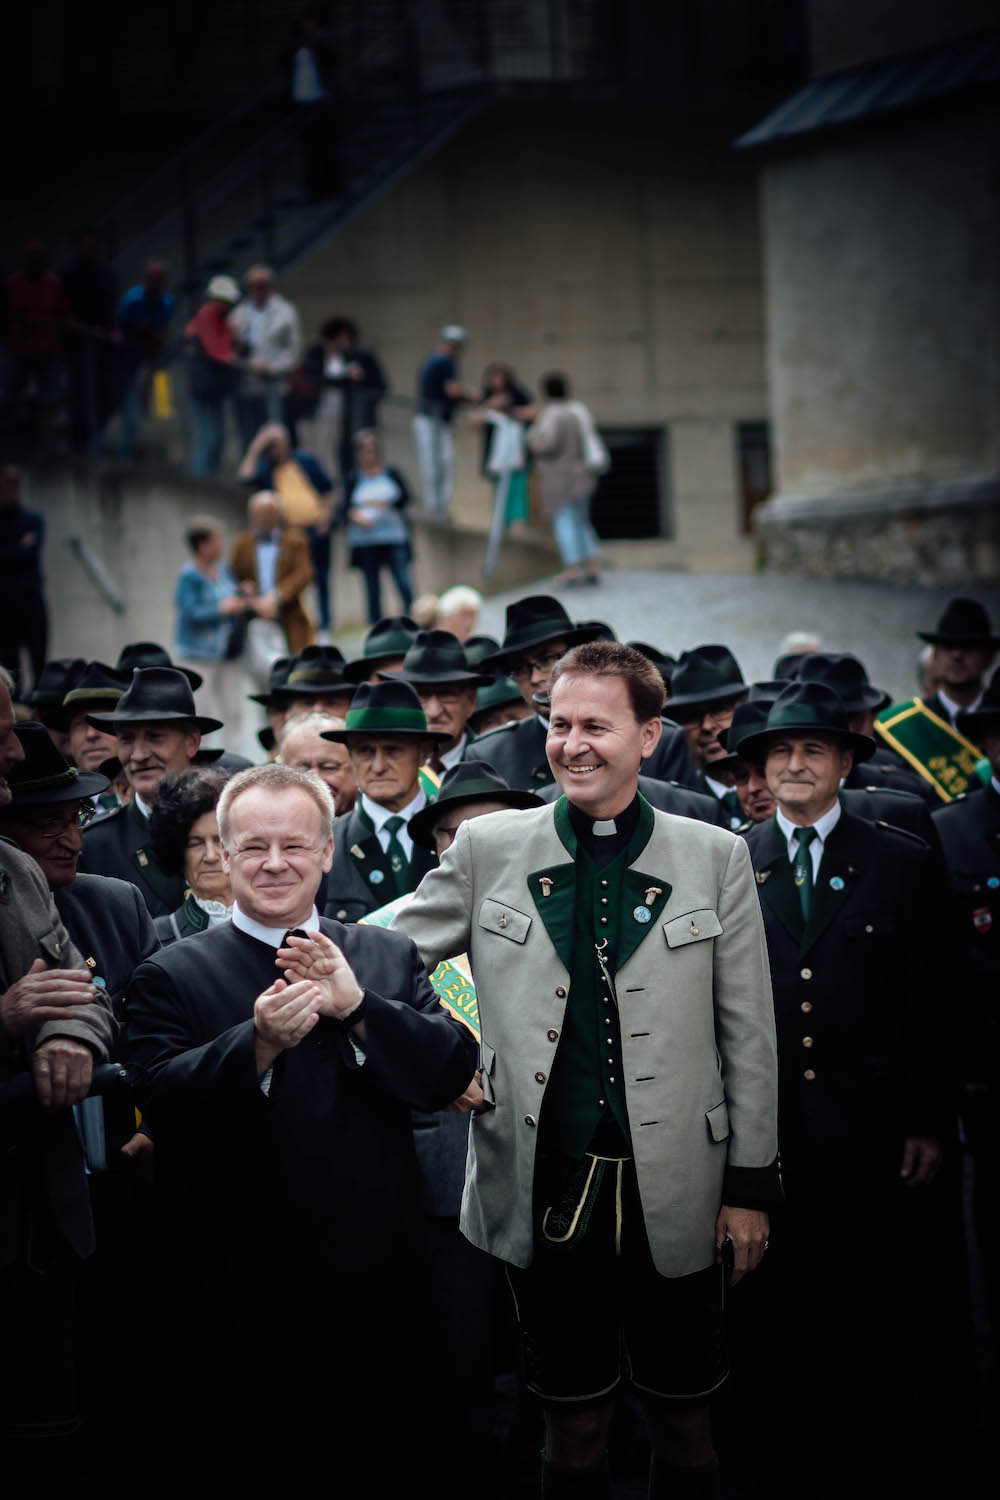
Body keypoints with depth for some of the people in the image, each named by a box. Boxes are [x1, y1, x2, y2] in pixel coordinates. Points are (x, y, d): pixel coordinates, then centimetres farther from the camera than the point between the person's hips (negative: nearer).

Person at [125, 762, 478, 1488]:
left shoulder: (391, 959, 9)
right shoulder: (171, 978, -1)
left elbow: (450, 1074, -3)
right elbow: (163, 1108, -15)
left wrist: (357, 1007, -18)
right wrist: (258, 1044, -31)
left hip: (384, 1294, 3)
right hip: (246, 1311, -2)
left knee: (413, 1468, 12)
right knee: (253, 1475, 7)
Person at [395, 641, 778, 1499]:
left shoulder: (716, 858, 1)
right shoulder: (488, 848, 1)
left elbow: (750, 1035, 3)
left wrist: (752, 1181, 2)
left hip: (673, 1193, 0)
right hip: (545, 1191, 0)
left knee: (685, 1425, 11)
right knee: (573, 1425, 12)